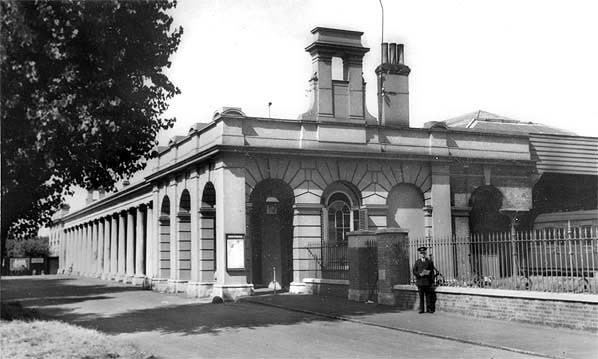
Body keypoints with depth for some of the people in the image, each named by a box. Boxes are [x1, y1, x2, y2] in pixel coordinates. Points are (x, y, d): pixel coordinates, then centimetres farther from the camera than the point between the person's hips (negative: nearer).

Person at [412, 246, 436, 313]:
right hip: (420, 281, 1)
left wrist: (432, 282, 0)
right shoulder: (417, 262, 8)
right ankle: (421, 309, 6)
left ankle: (429, 308, 7)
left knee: (428, 296, 1)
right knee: (421, 296, 1)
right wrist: (420, 274, -13)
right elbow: (414, 271, 6)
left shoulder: (429, 261, 6)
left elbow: (432, 272, 5)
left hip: (427, 282, -1)